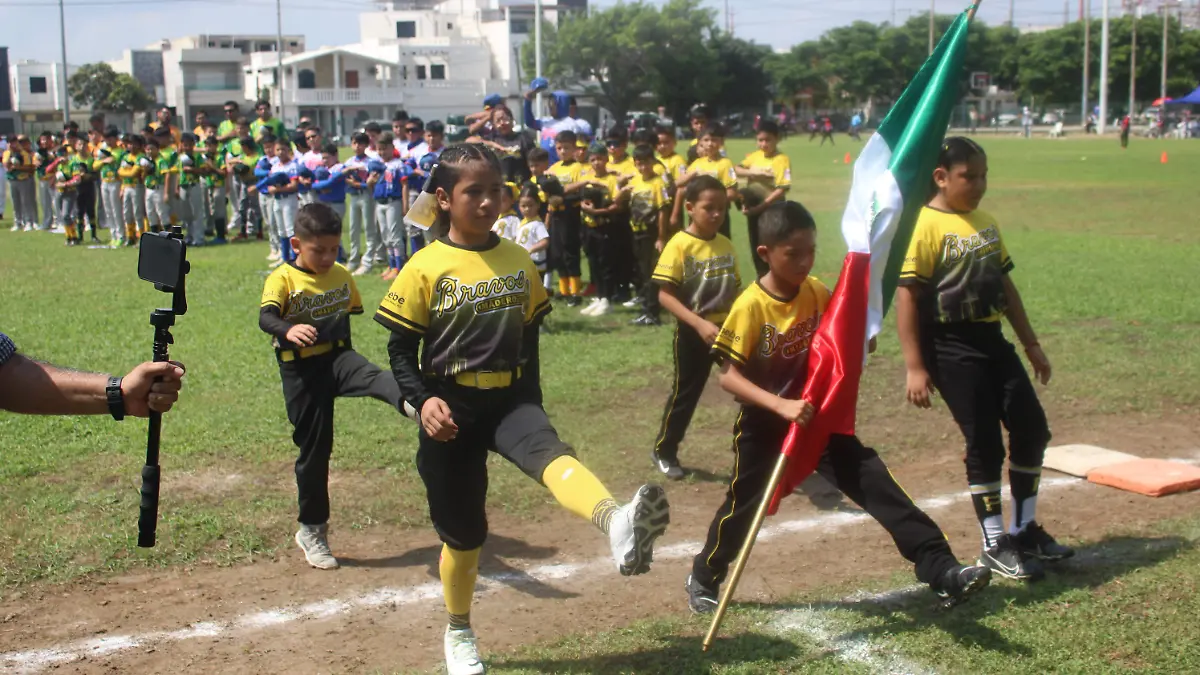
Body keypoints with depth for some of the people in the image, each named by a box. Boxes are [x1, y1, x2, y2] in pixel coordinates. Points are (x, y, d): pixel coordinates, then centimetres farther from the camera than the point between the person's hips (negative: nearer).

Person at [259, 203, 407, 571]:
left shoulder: (342, 275, 5)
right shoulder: (283, 278, -11)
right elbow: (266, 317, -28)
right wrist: (288, 330, -49)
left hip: (337, 356, 3)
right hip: (301, 369, -3)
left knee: (373, 376, -31)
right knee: (313, 448, 3)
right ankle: (311, 530, 19)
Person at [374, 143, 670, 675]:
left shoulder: (518, 261, 4)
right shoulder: (425, 268, -8)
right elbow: (400, 350, -4)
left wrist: (532, 407, 17)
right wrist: (423, 400, -21)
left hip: (509, 398, 2)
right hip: (452, 408, -2)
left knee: (549, 450, -32)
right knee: (463, 530, 8)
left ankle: (616, 524, -62)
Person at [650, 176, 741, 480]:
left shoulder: (726, 245, 3)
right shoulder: (679, 245, -14)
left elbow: (734, 289, 13)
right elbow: (665, 295, -18)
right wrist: (700, 323, -26)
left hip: (728, 327, 5)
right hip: (694, 332, -5)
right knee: (685, 393, 8)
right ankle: (664, 451, 28)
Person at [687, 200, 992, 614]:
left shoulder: (817, 293, -5)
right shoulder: (751, 306, -21)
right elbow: (729, 376, -24)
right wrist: (781, 405, -36)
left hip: (818, 418, 4)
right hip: (764, 426, -4)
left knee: (875, 482, -8)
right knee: (743, 506, 11)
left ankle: (940, 569, -10)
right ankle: (704, 577, 36)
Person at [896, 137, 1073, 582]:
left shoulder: (985, 223, 12)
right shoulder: (925, 226, -13)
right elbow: (907, 297, -16)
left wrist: (1031, 344, 20)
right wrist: (915, 368, -20)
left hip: (992, 339, 8)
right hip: (951, 346, -8)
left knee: (1032, 428, 10)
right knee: (985, 443, -4)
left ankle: (1025, 529, 27)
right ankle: (995, 546, 12)